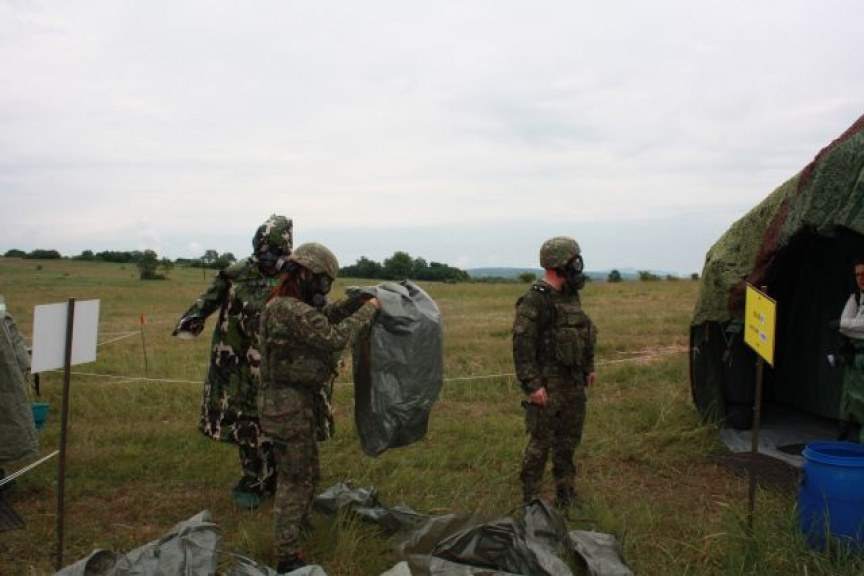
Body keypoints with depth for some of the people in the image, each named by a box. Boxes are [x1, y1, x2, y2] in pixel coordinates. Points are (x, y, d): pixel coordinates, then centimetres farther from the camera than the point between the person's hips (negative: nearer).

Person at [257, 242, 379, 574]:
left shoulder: (284, 305, 9)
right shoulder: (291, 311, -23)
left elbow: (326, 316, 19)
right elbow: (335, 337, -28)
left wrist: (362, 299, 8)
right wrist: (369, 310, -16)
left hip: (294, 403, 10)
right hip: (289, 407, -10)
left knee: (307, 474, 22)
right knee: (295, 480, 1)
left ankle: (296, 528, 39)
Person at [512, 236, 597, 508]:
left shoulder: (571, 296, 9)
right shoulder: (534, 300, -18)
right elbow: (522, 345, -21)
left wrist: (588, 366, 21)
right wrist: (533, 385, -23)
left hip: (574, 381, 9)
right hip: (548, 384, -8)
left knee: (569, 438, 17)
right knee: (541, 442, -1)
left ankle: (566, 493, 31)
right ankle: (531, 500, 11)